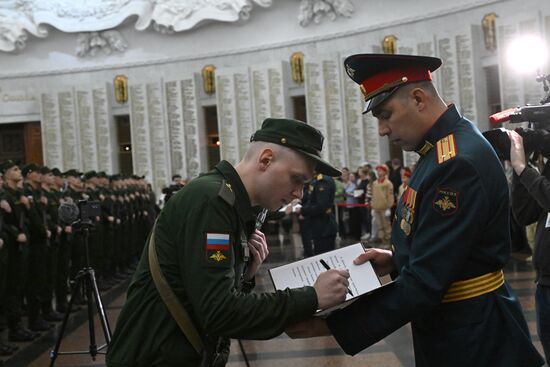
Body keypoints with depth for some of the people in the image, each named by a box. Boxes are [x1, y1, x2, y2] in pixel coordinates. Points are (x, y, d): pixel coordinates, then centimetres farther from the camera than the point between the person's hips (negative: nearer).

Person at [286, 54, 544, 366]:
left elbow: (425, 282, -28)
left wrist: (336, 325, -25)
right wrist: (396, 259, 1)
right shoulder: (440, 148, 5)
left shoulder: (460, 162, -26)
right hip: (447, 325, 9)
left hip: (472, 339, -9)